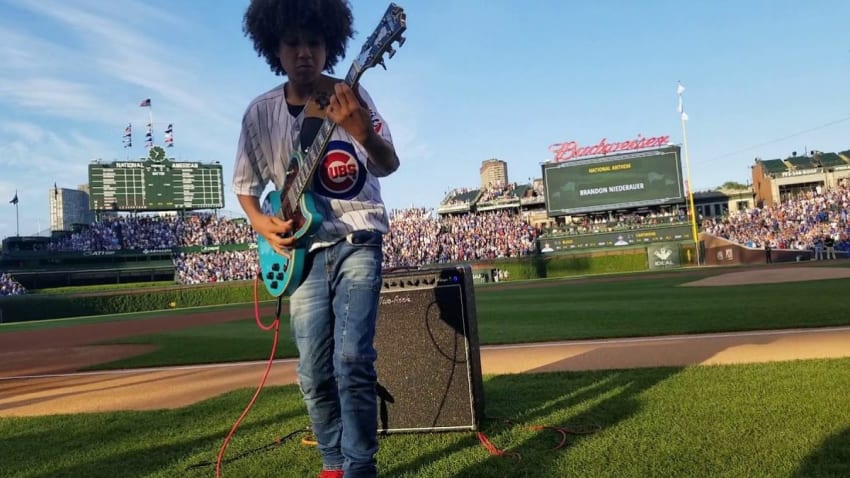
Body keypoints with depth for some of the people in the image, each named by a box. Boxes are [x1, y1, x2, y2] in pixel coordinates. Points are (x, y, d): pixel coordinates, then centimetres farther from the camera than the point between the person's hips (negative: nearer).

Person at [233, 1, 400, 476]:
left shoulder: (350, 96, -6)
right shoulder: (260, 112, 2)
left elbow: (388, 166, -19)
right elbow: (246, 186, 12)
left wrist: (364, 133, -40)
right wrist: (262, 223, -7)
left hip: (357, 242, -3)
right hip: (304, 250, 3)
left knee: (353, 359, -16)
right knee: (314, 372, 6)